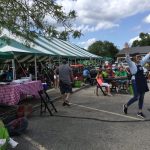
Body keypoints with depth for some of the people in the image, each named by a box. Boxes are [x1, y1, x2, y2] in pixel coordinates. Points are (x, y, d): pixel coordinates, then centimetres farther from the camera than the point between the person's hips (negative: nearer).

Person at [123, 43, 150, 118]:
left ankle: (140, 112, 21)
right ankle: (125, 106, 18)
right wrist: (127, 50, -37)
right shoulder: (131, 64, -8)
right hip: (135, 81, -7)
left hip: (142, 81, 7)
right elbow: (127, 59, -25)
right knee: (136, 97, -6)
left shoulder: (141, 63, 11)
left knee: (141, 97, 10)